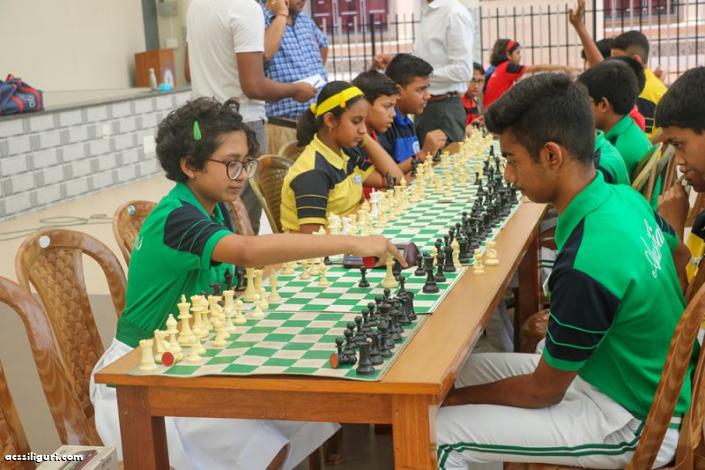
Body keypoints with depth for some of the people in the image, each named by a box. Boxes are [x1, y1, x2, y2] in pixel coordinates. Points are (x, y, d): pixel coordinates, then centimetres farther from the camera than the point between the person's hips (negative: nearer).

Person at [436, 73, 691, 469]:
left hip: (636, 423, -9)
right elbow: (681, 255, 16)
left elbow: (543, 391, -19)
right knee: (462, 369, 11)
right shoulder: (626, 198, -7)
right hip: (642, 380, 9)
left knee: (440, 435, -13)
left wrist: (456, 398, -3)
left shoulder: (586, 266, -32)